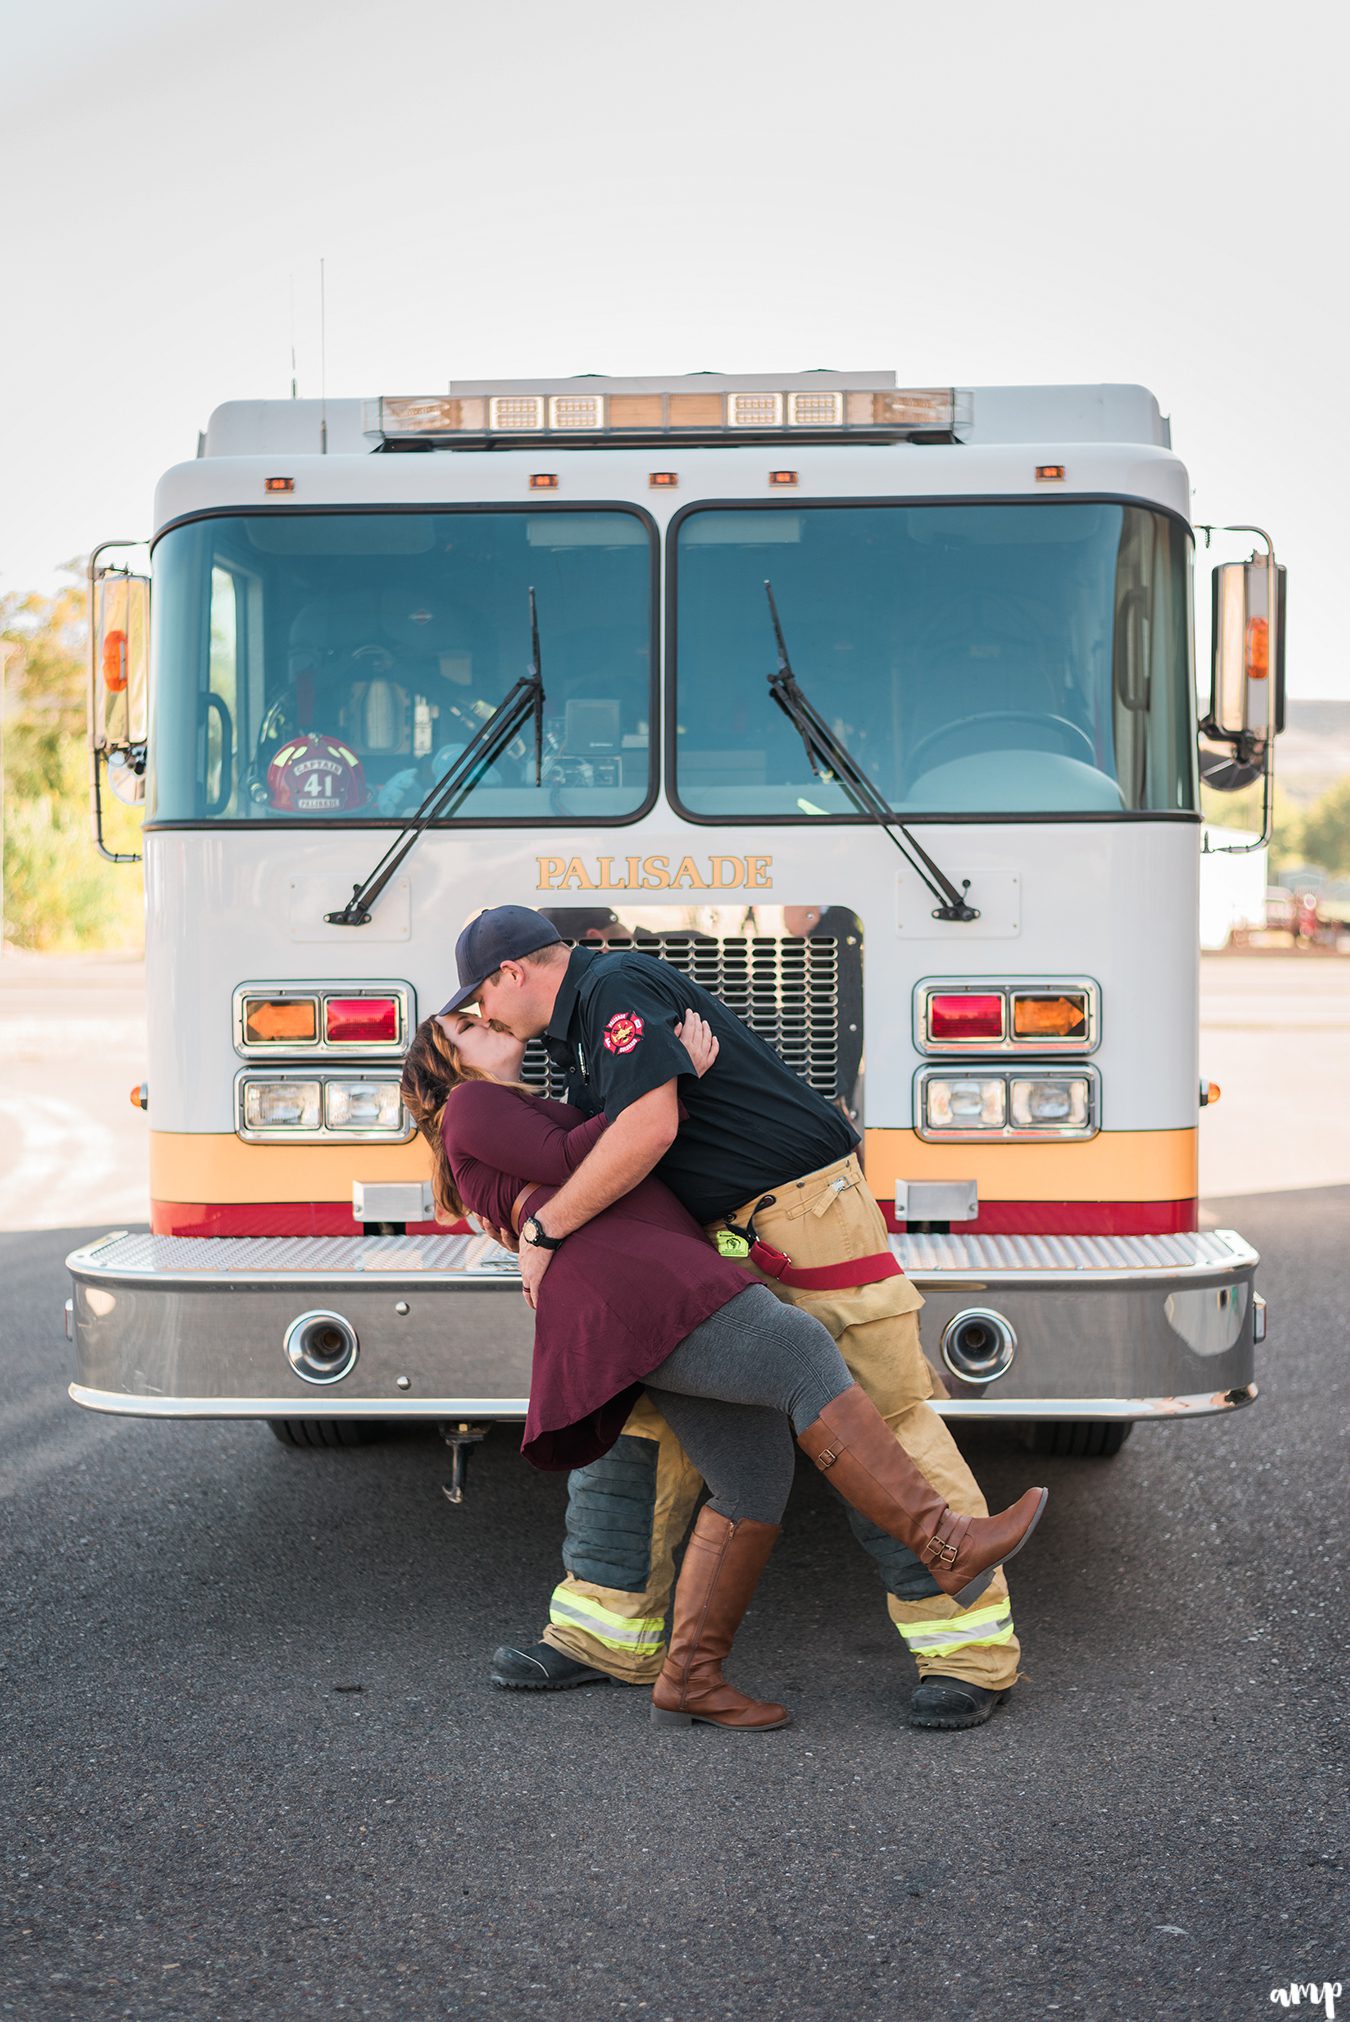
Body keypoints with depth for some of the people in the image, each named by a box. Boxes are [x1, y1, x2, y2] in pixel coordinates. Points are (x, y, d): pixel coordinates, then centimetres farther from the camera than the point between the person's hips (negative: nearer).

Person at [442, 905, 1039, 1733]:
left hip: (804, 1207, -10)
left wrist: (546, 1232, -19)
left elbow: (648, 1130, -26)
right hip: (720, 1240, 10)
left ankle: (974, 1648, -3)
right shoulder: (580, 1024, 17)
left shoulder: (618, 985, -14)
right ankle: (608, 1633, 12)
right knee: (640, 1413, 6)